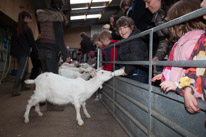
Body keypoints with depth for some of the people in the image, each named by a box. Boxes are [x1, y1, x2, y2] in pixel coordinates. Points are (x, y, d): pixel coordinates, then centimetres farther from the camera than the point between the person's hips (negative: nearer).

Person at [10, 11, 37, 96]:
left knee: (22, 69, 18)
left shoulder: (16, 28, 13)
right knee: (21, 70, -8)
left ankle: (23, 86, 27)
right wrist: (36, 51, 3)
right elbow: (31, 41, -7)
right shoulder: (27, 28, -8)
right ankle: (15, 90, -14)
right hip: (24, 52, -8)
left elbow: (12, 40, 15)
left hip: (16, 52, 8)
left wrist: (12, 52, 19)